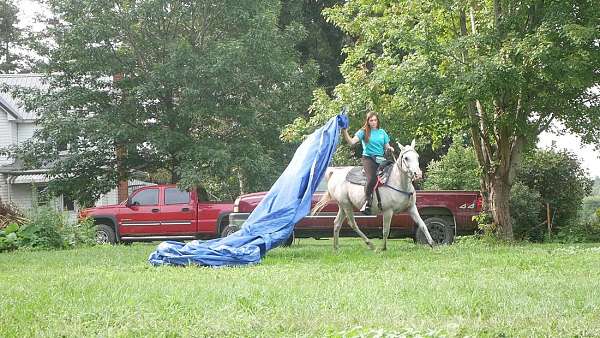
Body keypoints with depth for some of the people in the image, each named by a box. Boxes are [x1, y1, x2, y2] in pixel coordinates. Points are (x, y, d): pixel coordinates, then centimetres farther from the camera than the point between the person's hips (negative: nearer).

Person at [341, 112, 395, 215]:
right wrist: (345, 132, -19)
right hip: (368, 158, -4)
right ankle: (368, 202, -18)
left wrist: (390, 148, -3)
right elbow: (351, 142, -6)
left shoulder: (382, 132, 18)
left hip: (381, 159, 4)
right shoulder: (364, 132, 6)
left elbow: (387, 146, 20)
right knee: (372, 179, -30)